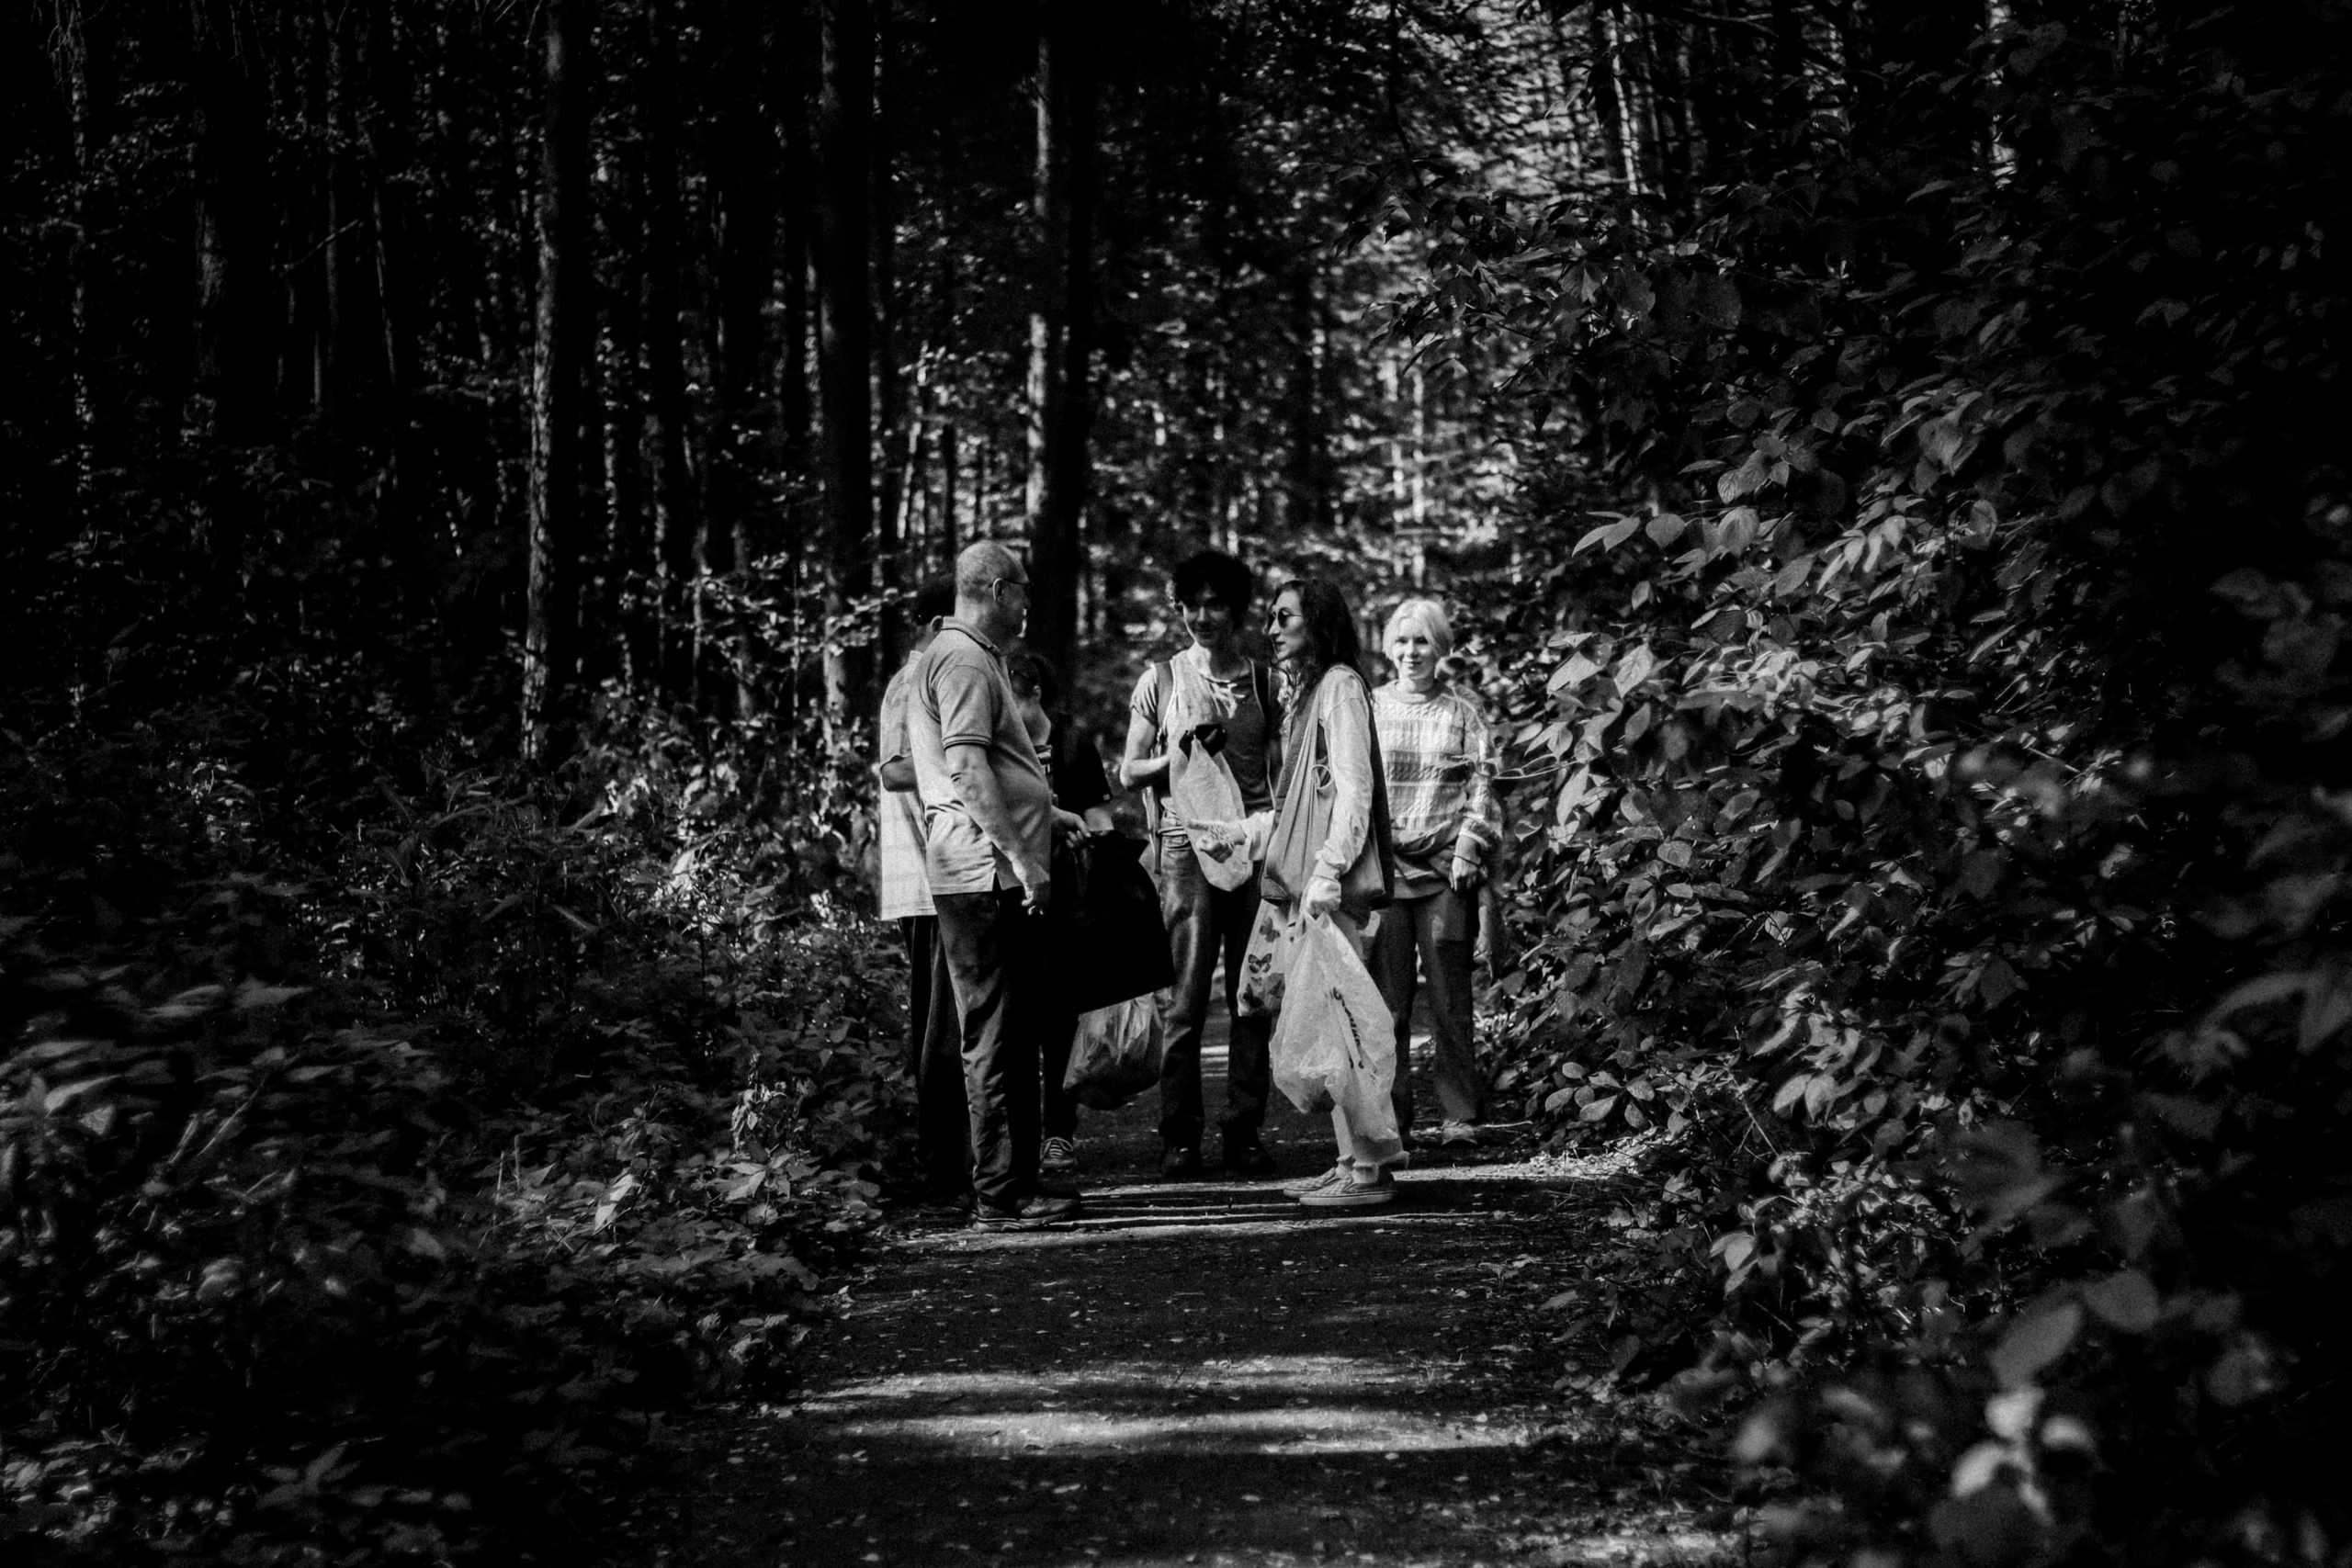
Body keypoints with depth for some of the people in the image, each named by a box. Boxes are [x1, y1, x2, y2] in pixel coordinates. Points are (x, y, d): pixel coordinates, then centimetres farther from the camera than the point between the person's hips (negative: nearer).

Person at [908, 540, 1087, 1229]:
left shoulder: (963, 655, 21)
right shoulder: (964, 660, -12)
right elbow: (966, 767, -22)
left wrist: (1044, 815, 29)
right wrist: (1020, 856, -24)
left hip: (993, 874, 11)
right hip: (986, 872, -11)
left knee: (1011, 1035, 13)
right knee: (997, 1037, -7)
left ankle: (1013, 1180, 19)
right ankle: (1000, 1193, -3)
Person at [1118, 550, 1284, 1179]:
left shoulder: (1266, 681, 12)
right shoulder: (1161, 681, 9)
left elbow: (1283, 768, 14)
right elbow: (1129, 772, 12)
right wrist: (1179, 755, -6)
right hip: (1186, 845, -2)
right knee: (1185, 996, -6)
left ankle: (1244, 1132, 6)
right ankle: (1179, 1136, 0)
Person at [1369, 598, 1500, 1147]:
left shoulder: (1462, 713, 9)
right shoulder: (1368, 709, 11)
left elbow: (1482, 786, 6)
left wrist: (1468, 849, -5)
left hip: (1445, 872, -1)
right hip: (1381, 868, 1)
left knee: (1450, 999, -1)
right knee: (1386, 999, -1)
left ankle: (1459, 1114, 4)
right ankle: (1390, 1112, 5)